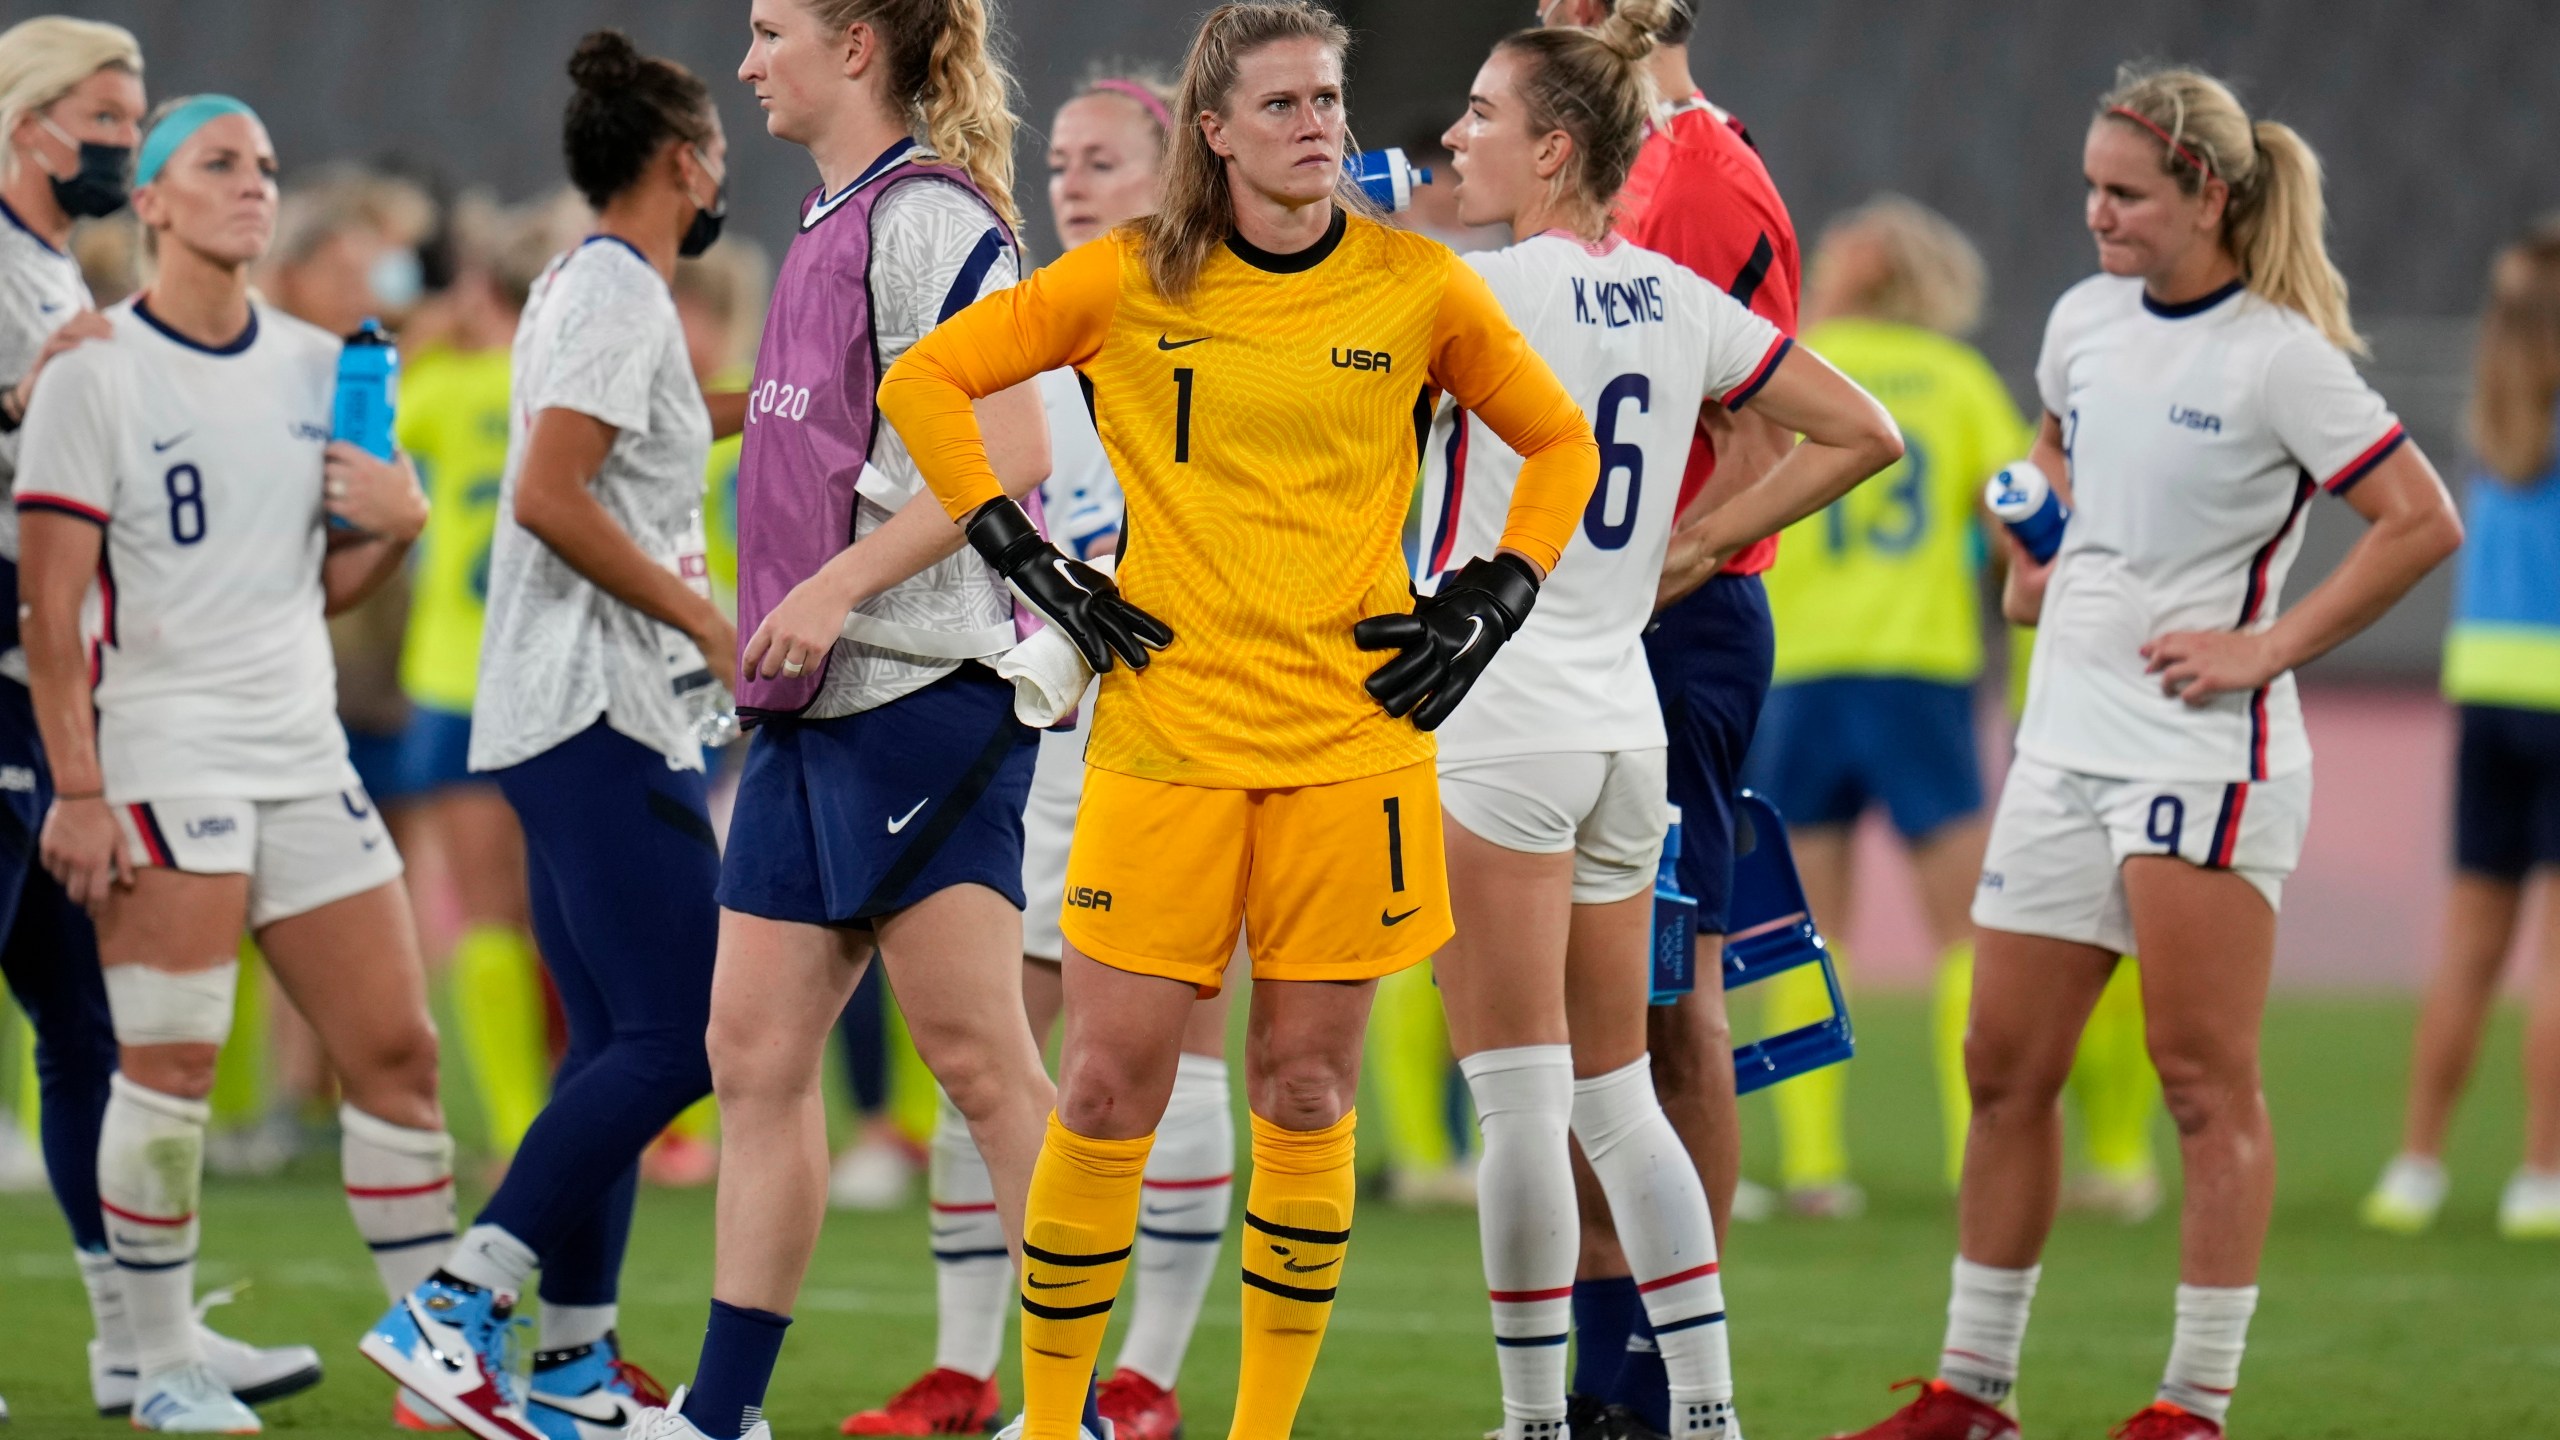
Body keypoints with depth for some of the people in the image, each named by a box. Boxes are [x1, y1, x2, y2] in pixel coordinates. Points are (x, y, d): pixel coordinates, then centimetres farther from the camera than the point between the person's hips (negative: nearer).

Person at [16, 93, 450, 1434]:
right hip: (162, 756, -6)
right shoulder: (97, 373, -4)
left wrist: (395, 523, 0)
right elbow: (51, 607, -8)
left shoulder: (316, 367, 14)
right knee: (170, 1067, -9)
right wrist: (77, 791, -15)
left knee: (395, 1049, 1)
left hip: (303, 756, 6)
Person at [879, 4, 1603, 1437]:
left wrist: (1491, 603, 5)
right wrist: (1027, 559, 2)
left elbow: (1560, 444, 16)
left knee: (1306, 1092, 3)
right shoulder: (1128, 282, -1)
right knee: (1112, 1089, -4)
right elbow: (925, 381, 8)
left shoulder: (1417, 286, 2)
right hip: (1164, 736, -1)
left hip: (1353, 743, 1)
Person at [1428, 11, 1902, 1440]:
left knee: (1522, 1093, -4)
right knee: (1618, 1094, 13)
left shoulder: (1491, 288, -11)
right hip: (1627, 721, 7)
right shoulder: (1678, 301, 9)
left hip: (1497, 719, -7)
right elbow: (1863, 434, 14)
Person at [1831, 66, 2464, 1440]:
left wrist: (2271, 645, -16)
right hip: (2065, 743, 8)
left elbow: (2423, 520, -15)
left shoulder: (2278, 356, -12)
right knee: (2004, 1070, 8)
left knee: (2205, 1080, -5)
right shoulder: (2084, 319, 9)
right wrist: (2027, 548, 13)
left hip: (2206, 750, -8)